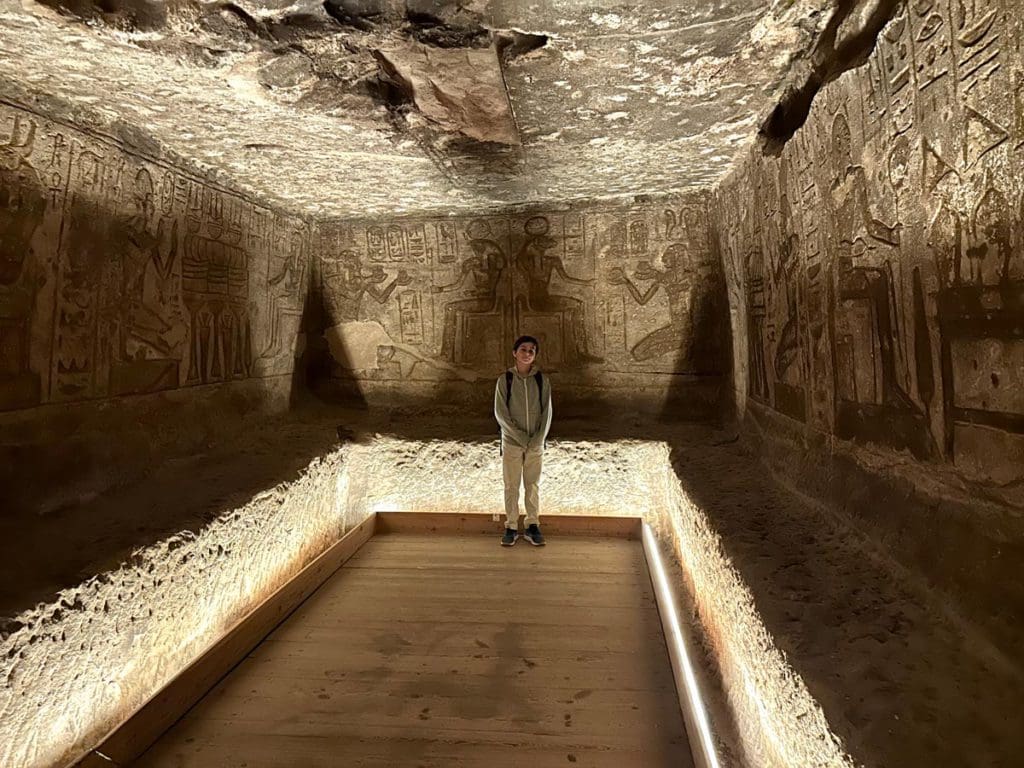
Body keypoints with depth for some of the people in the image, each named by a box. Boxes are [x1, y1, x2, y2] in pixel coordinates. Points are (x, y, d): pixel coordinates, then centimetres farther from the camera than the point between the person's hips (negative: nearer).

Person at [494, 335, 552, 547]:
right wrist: (519, 435, -13)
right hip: (511, 442, -1)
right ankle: (511, 527, 16)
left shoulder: (541, 380, -1)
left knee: (533, 485, 9)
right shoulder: (505, 379, -4)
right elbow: (500, 412, -7)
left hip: (536, 443, 1)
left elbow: (547, 412, 0)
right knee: (511, 486, 6)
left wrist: (539, 438, -10)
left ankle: (533, 526, 20)